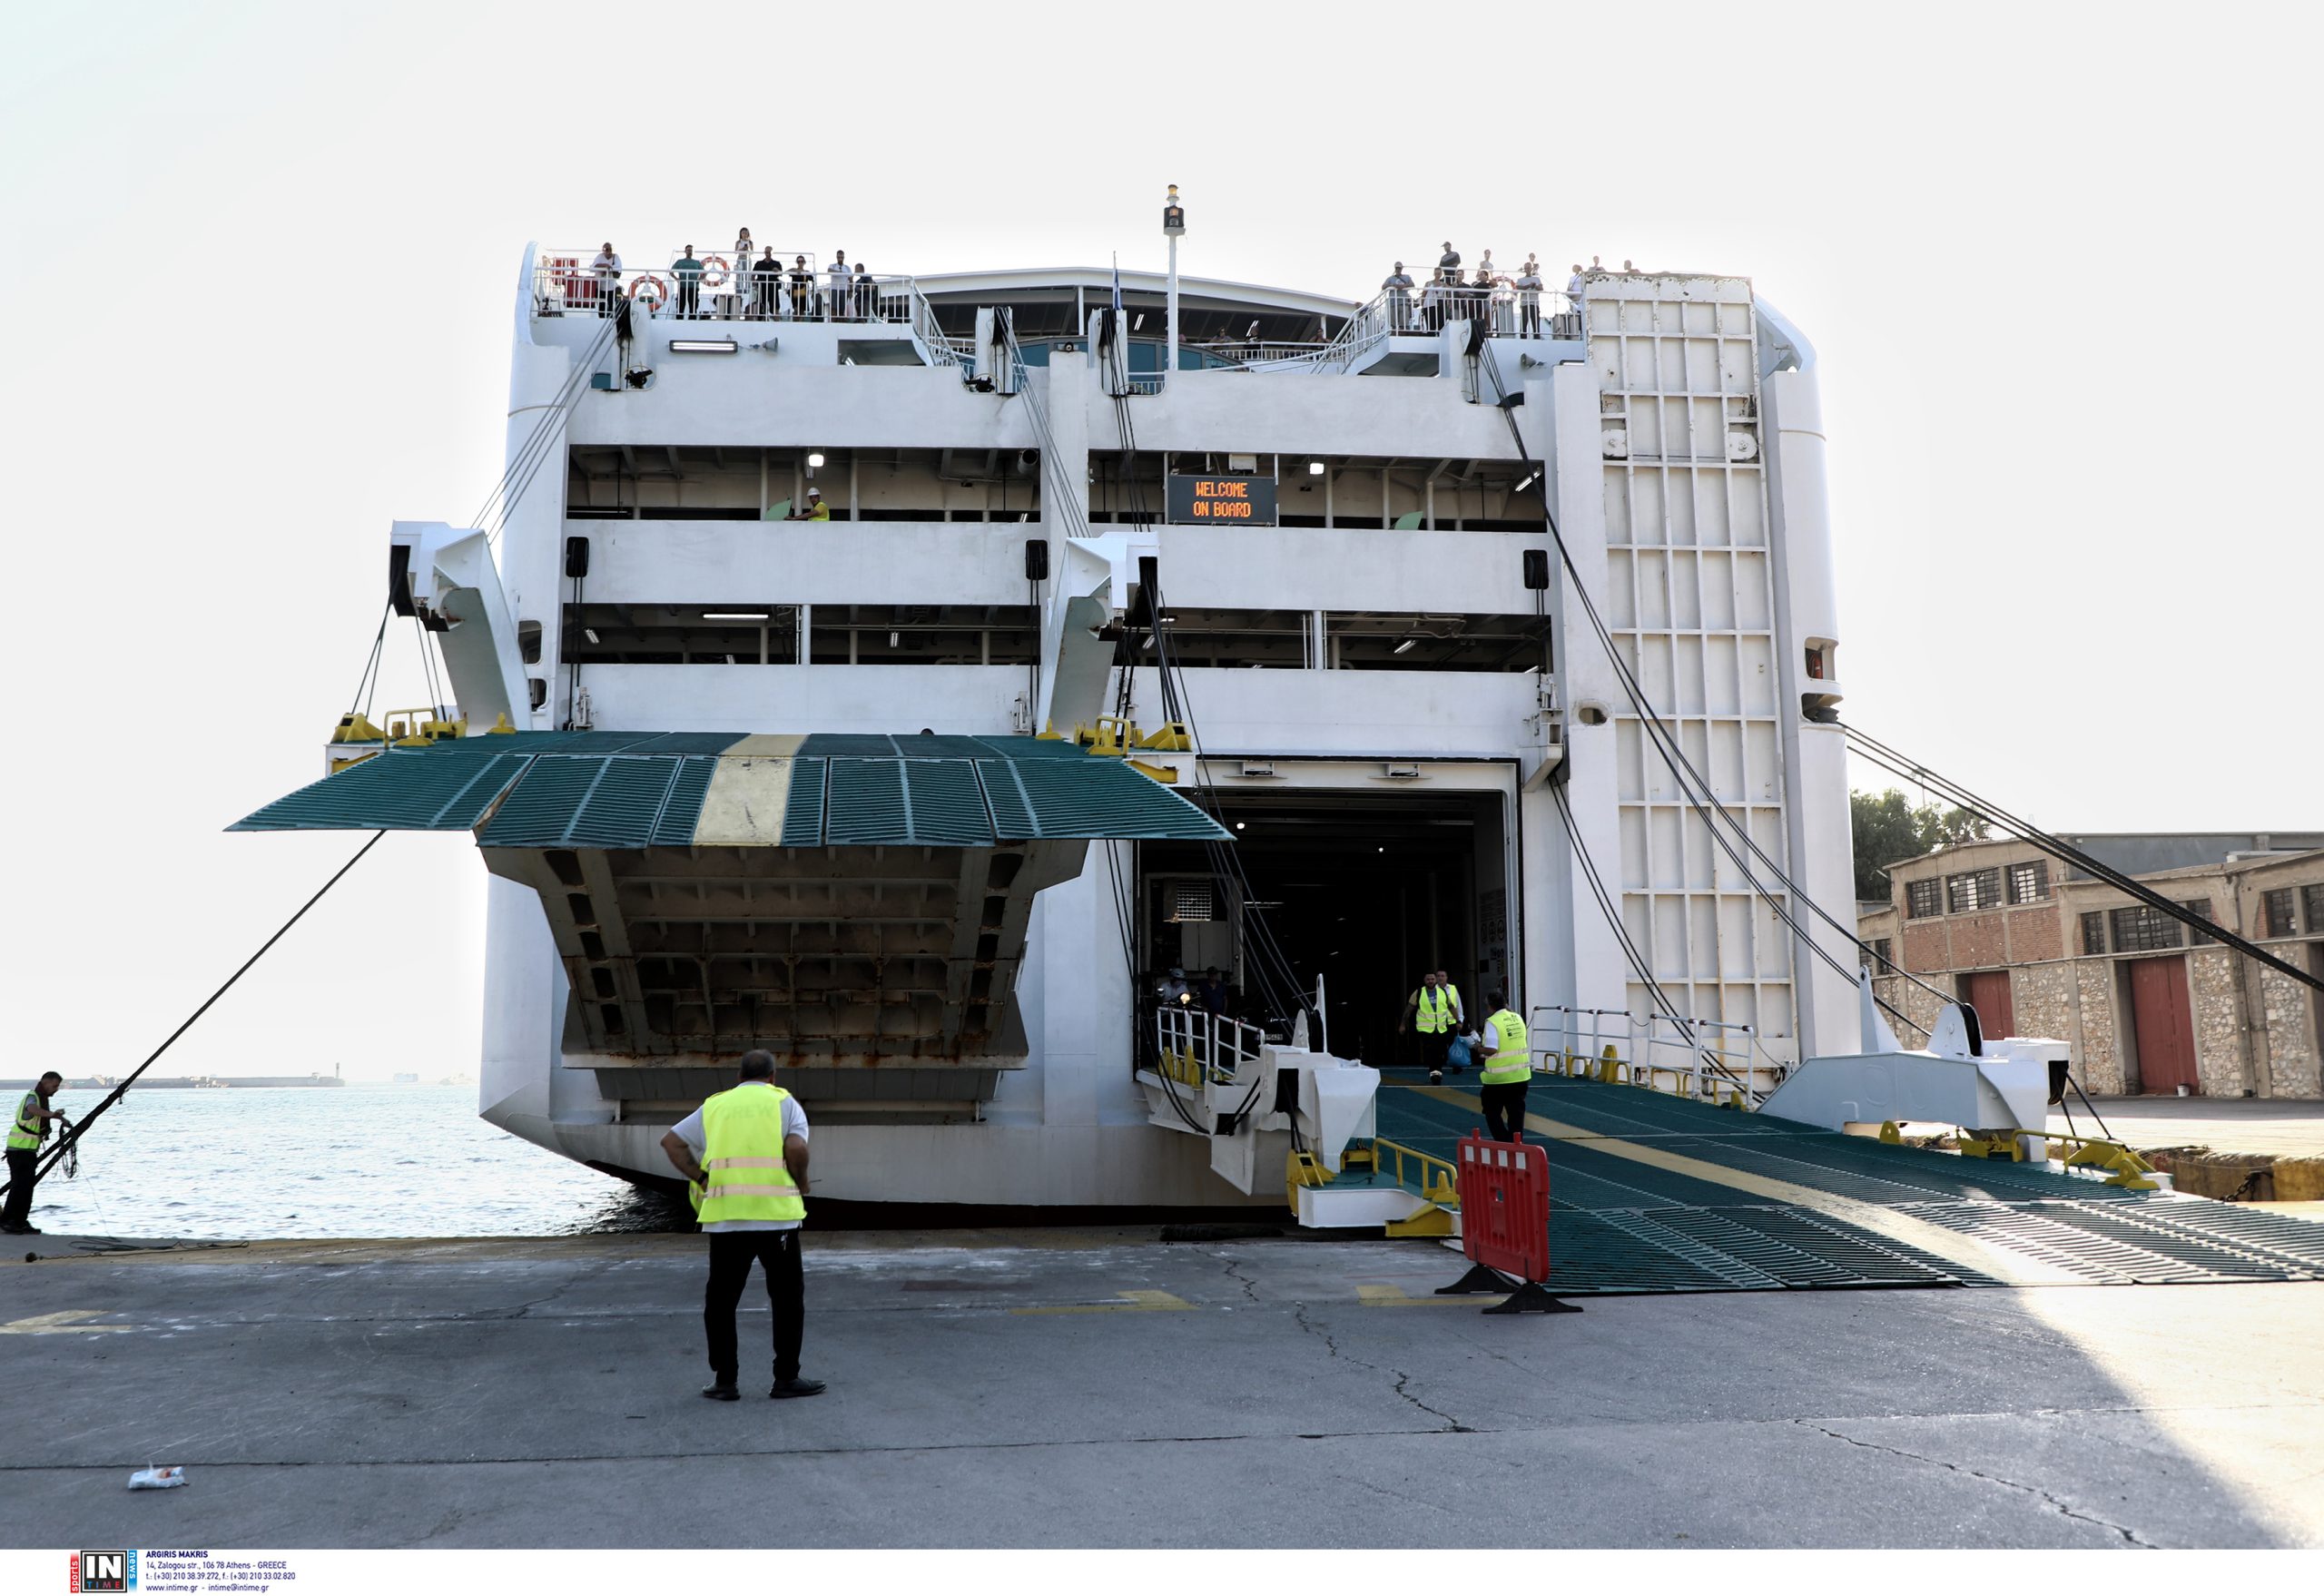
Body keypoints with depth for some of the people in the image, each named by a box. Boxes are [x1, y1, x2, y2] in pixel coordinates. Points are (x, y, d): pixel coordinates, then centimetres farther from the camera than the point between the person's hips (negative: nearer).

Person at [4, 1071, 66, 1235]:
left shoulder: (42, 1099, 16)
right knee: (19, 1185, -9)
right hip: (19, 1150, -9)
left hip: (28, 1150, 9)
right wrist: (51, 1114, -57)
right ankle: (6, 1221, -6)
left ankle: (20, 1222, 13)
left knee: (27, 1186, 10)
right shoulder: (32, 1097, -14)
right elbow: (32, 1109, -40)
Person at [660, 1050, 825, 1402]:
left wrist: (701, 1179, 9)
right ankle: (786, 1378, 9)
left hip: (724, 1218, 2)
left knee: (721, 1300, 12)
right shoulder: (784, 1103, 7)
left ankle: (723, 1381, 11)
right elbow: (796, 1148, -10)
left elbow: (671, 1140, 11)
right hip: (776, 1214, -2)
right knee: (787, 1298, 9)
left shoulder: (715, 1106, 16)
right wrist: (801, 1182, 5)